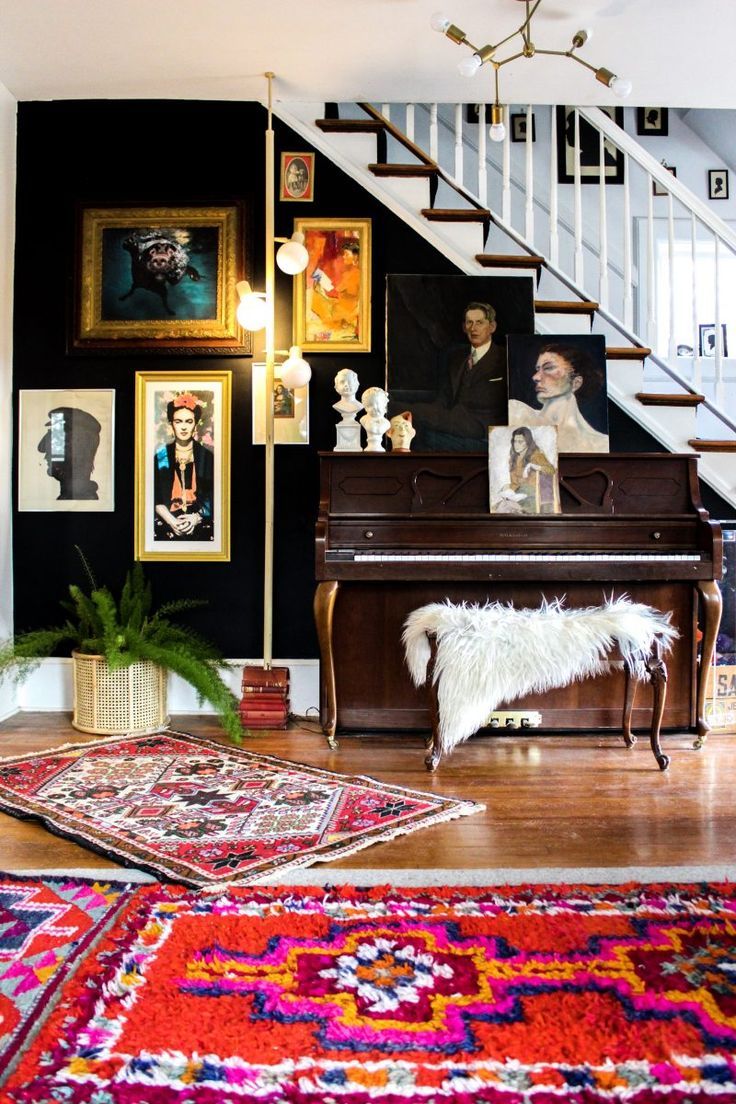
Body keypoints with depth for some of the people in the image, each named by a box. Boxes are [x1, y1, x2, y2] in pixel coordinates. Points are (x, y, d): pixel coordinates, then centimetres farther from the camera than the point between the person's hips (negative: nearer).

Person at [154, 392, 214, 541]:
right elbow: (155, 497, 2)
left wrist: (196, 517, -13)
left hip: (200, 526, -1)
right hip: (166, 525, 1)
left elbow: (212, 496, 2)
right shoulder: (160, 456, 6)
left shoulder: (207, 456, 5)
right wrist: (172, 521, -12)